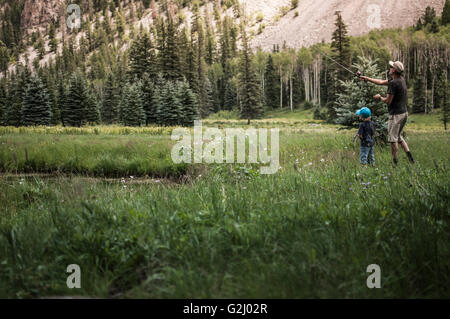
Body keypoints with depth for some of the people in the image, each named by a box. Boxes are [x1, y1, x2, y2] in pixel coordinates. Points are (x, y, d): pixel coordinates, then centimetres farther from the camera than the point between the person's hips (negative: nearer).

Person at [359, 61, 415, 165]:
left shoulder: (393, 83, -19)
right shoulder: (401, 79, 10)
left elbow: (388, 101, -18)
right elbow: (381, 82, 19)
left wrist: (379, 97, 2)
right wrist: (366, 78, 22)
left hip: (396, 114, -9)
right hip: (404, 113, 9)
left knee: (393, 139, 1)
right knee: (398, 137, 20)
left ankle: (395, 162, 5)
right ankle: (409, 155, 7)